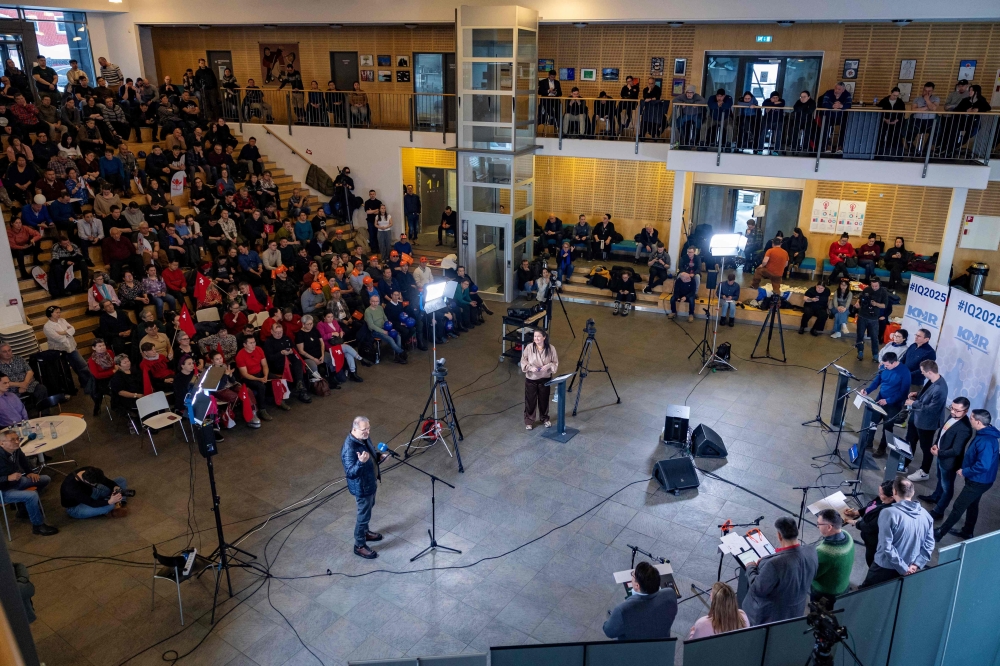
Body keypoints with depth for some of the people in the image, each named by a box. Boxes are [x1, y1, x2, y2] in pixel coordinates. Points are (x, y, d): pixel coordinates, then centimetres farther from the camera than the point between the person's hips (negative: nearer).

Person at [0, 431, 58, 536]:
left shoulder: (16, 450, -9)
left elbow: (24, 461, 15)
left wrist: (30, 473, 3)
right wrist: (8, 478, -37)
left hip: (17, 481, 9)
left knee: (45, 479, 12)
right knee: (32, 495, -29)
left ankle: (23, 506, 19)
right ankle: (38, 526, -11)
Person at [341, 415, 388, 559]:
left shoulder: (364, 438, -6)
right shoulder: (350, 449, -34)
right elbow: (350, 473, -34)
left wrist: (379, 456, -8)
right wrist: (361, 462, -50)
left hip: (370, 482, 9)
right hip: (361, 487, -9)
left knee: (368, 509, 28)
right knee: (364, 514, 8)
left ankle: (364, 532, 51)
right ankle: (359, 546, 27)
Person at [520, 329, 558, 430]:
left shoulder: (551, 348, -11)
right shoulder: (529, 347, -13)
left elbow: (555, 363, -1)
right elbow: (523, 361, -3)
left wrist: (548, 366, -21)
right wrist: (530, 367, -20)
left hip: (545, 379, 1)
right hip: (531, 379, -1)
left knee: (544, 400, 17)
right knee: (530, 401, 7)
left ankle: (545, 418, 39)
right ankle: (529, 421, 23)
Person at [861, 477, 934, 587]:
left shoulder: (889, 513, -23)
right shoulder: (926, 515, -2)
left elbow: (886, 546, -26)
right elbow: (929, 545, 1)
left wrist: (904, 568, -17)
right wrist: (917, 564, -6)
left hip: (885, 568, -6)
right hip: (910, 570, 6)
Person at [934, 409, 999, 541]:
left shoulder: (985, 441, -31)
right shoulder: (985, 433, 1)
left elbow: (983, 465, -36)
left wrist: (964, 472, -21)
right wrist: (966, 470, 8)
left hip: (979, 481, -10)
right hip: (977, 479, 10)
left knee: (958, 507, 0)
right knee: (972, 504, 25)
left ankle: (939, 533, 10)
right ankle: (967, 531, 42)